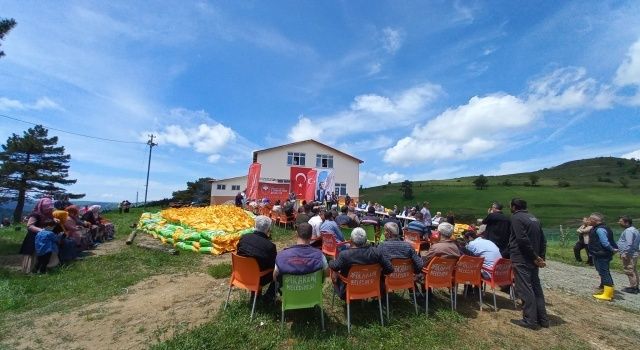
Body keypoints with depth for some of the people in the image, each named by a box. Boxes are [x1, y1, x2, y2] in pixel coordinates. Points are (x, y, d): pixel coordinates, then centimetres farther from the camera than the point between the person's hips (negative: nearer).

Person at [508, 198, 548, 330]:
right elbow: (543, 240, 12)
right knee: (536, 287, 15)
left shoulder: (516, 217, -12)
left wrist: (535, 257, -11)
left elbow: (523, 239, -20)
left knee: (525, 289, -2)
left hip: (521, 259, -8)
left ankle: (530, 320, 2)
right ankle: (542, 319, 21)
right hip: (533, 260, 8)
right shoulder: (534, 218, 14)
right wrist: (541, 257, 8)